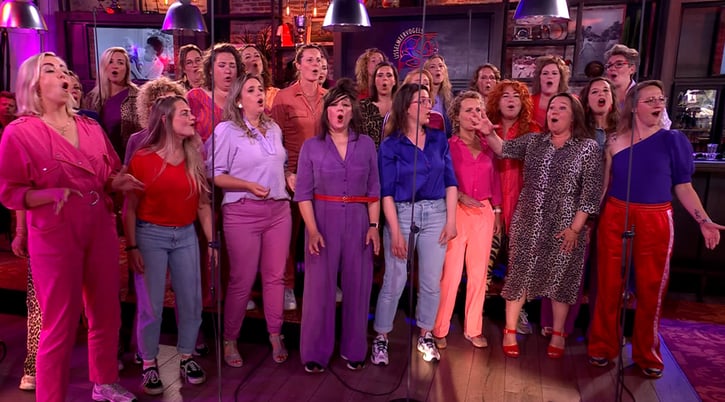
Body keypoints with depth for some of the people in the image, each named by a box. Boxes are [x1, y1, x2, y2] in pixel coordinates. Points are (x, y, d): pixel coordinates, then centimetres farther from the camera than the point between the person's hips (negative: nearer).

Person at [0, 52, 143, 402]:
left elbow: (110, 175, 17)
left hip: (101, 231, 6)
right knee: (60, 325, 2)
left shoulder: (91, 128, 10)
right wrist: (52, 194, -24)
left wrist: (119, 183, -5)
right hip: (54, 236, -5)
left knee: (107, 314, 14)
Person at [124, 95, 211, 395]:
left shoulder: (194, 159, 5)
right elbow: (130, 208, -5)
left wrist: (212, 241, 3)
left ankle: (186, 358, 25)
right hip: (150, 235, -4)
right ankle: (149, 365, 19)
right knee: (150, 304, 3)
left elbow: (203, 204, 7)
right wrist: (131, 247, -10)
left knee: (191, 301, 7)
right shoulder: (142, 159, -7)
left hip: (186, 236, 4)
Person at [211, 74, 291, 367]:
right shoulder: (226, 130, -4)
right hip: (243, 212, -5)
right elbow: (214, 175, -8)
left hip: (279, 209, 5)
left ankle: (275, 337, 23)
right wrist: (248, 185, -19)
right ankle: (230, 340, 21)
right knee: (242, 280, 2)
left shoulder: (274, 129, 13)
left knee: (275, 275, 8)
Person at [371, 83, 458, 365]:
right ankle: (381, 338, 17)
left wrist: (451, 220, -1)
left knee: (431, 282, 9)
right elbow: (387, 192, -6)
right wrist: (395, 231, -12)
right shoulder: (390, 145, -3)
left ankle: (425, 336, 27)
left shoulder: (439, 139, 6)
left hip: (435, 215, 3)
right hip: (402, 214, -3)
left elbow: (450, 181, 6)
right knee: (394, 282, 0)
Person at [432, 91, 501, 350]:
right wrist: (460, 196, -19)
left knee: (479, 272, 9)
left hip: (484, 213, 4)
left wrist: (497, 211, 13)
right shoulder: (448, 146, -2)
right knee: (451, 273, -4)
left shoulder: (487, 146, 10)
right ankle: (439, 330, 10)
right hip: (457, 211, -4)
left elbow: (495, 179, 15)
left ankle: (473, 329, 22)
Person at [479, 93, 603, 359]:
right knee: (519, 274, 6)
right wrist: (489, 134, -19)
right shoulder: (533, 141, 8)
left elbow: (591, 192, -7)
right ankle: (510, 331, 17)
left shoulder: (588, 147, -3)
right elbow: (503, 149, 3)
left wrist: (575, 228, -11)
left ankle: (558, 334, 26)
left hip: (564, 226, -2)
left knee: (560, 278, 9)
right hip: (528, 222, 3)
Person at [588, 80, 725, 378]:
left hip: (655, 222, -1)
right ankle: (603, 346, 23)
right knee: (609, 286, 7)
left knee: (650, 290, 8)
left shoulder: (673, 140, -1)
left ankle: (647, 355, 26)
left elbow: (683, 187, 0)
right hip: (614, 218, 1)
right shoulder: (616, 141, 3)